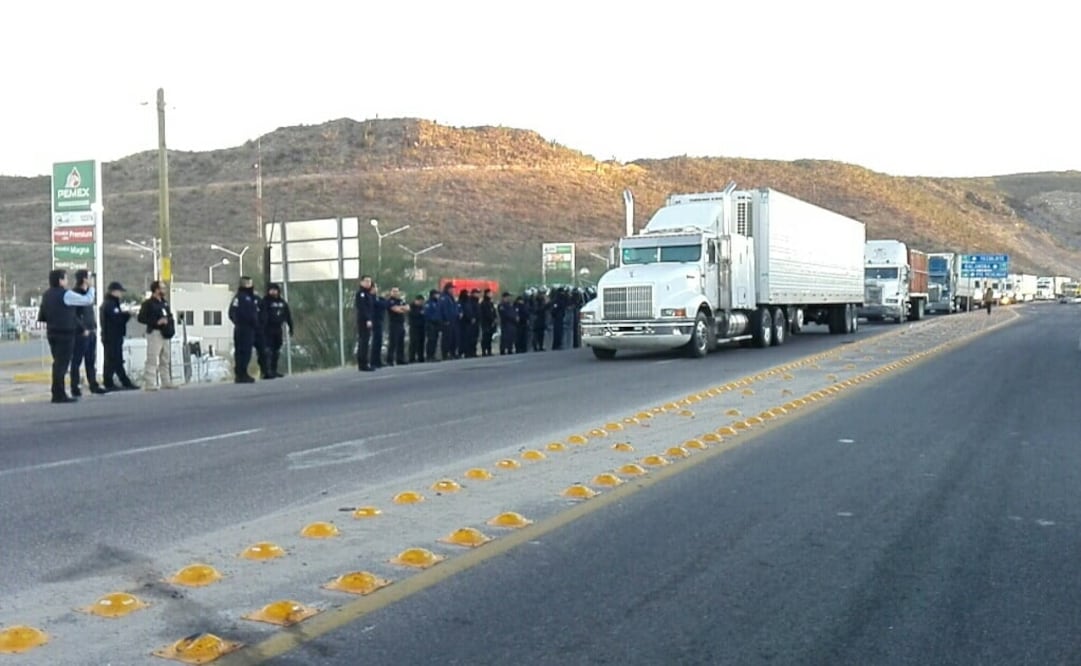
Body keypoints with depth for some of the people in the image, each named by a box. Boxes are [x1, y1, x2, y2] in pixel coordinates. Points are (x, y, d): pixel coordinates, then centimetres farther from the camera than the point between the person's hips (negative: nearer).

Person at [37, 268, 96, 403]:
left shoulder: (46, 295, 12)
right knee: (62, 364, -6)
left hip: (52, 333, 8)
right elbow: (88, 300, -11)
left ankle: (59, 393, 18)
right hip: (65, 333, -8)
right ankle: (58, 395, -6)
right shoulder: (66, 294, -13)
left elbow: (42, 316, 14)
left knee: (58, 363, 15)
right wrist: (91, 287, 4)